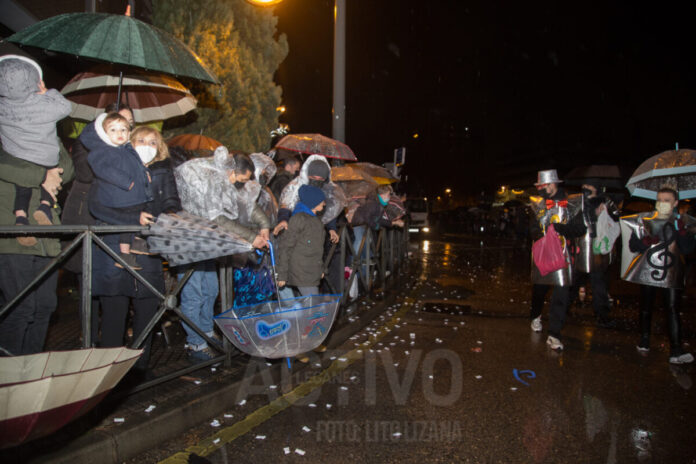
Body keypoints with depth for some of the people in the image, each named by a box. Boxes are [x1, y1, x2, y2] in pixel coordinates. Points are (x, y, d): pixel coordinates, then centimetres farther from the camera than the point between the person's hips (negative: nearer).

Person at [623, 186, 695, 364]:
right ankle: (644, 341, 26)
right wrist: (647, 241, -18)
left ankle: (676, 350, -10)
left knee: (672, 309, -10)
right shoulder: (644, 220, 4)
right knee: (646, 307, 10)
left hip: (671, 273, -1)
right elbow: (633, 246, 1)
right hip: (647, 271, 1)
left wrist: (681, 231, -20)